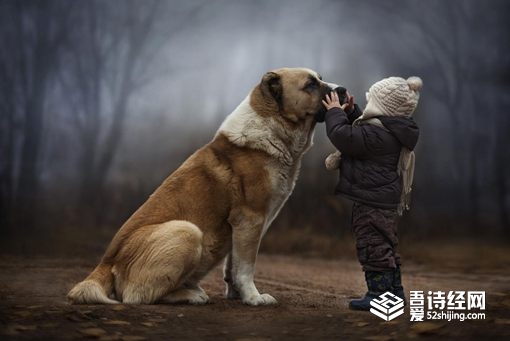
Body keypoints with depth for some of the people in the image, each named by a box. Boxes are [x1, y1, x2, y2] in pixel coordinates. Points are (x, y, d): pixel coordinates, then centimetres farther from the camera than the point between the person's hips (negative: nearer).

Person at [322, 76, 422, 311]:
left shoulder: (377, 133, -23)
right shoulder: (392, 130, 10)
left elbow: (343, 136, -25)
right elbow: (359, 133, 25)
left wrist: (335, 112, -10)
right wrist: (351, 112, 16)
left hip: (373, 201, -11)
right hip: (387, 200, 11)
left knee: (372, 245, -4)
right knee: (386, 245, 18)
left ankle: (380, 293, 0)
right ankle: (394, 290, 27)